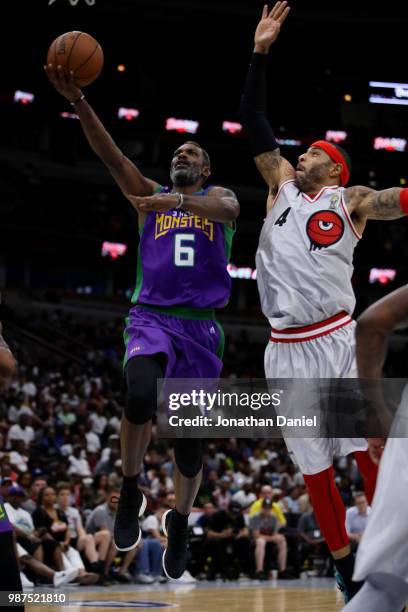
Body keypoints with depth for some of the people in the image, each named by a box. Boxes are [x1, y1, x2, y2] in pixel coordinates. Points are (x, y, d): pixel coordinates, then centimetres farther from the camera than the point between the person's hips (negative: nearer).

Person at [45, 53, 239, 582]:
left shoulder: (218, 197, 10)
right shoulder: (151, 195, 15)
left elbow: (228, 209, -17)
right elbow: (109, 153, 0)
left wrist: (177, 201, -35)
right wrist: (78, 101, -15)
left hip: (201, 326, 0)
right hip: (151, 318, 0)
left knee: (189, 440, 2)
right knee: (140, 397, -31)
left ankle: (180, 522, 27)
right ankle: (130, 491, -7)